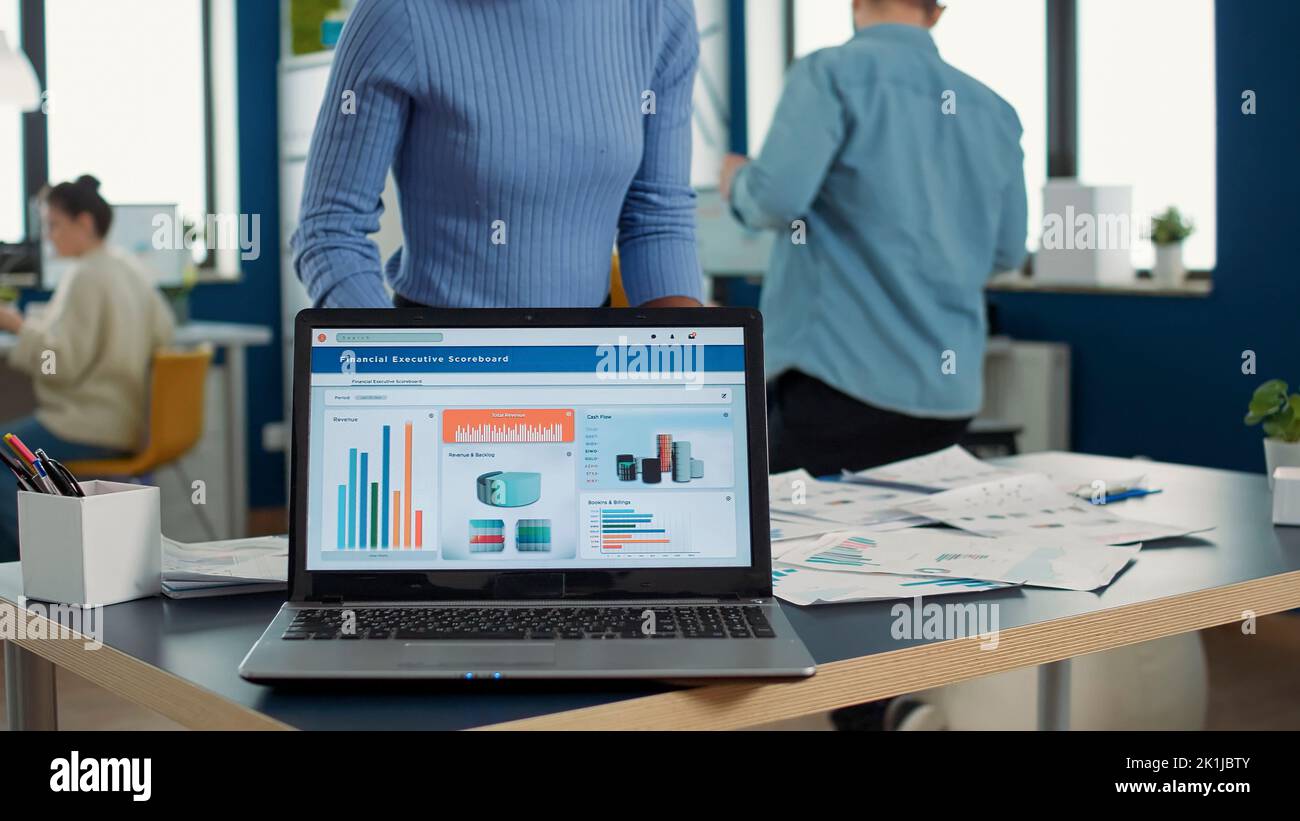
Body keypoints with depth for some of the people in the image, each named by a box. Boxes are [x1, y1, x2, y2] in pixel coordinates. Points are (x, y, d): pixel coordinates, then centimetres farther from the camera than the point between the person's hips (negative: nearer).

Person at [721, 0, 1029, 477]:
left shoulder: (832, 73, -7)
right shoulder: (994, 112, 10)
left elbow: (777, 198, -18)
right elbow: (1005, 253, 15)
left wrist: (738, 182, 6)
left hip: (845, 381, -6)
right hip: (952, 391, 6)